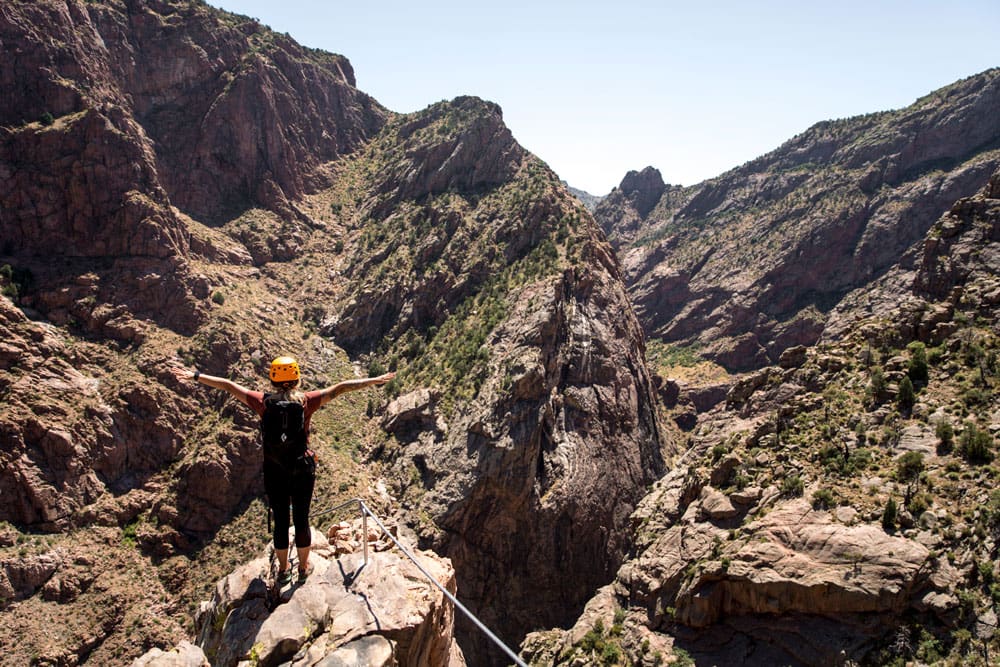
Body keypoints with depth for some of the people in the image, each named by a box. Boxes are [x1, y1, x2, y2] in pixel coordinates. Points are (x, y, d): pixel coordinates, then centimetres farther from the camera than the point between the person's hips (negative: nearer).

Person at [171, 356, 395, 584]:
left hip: (273, 471, 1)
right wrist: (375, 380, -9)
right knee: (301, 519, 13)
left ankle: (283, 569, 31)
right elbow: (340, 388, -11)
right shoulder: (306, 401, -11)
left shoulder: (263, 402, -8)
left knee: (280, 520, 15)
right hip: (302, 470, -1)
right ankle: (304, 567, 29)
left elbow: (228, 386, -1)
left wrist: (195, 376, 8)